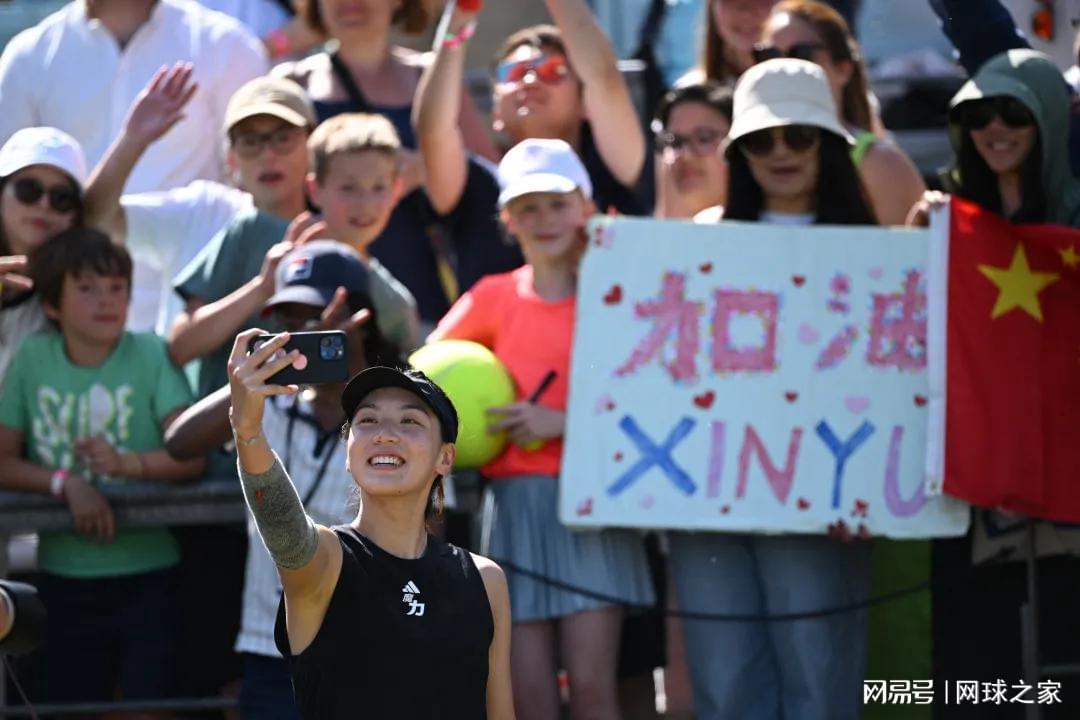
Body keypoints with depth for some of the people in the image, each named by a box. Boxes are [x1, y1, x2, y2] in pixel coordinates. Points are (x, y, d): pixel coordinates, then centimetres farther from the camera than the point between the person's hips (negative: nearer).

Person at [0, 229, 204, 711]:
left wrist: (129, 463, -32)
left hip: (147, 579, -2)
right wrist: (67, 483, -19)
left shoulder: (150, 356, -5)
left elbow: (191, 457, -13)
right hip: (65, 580, 2)